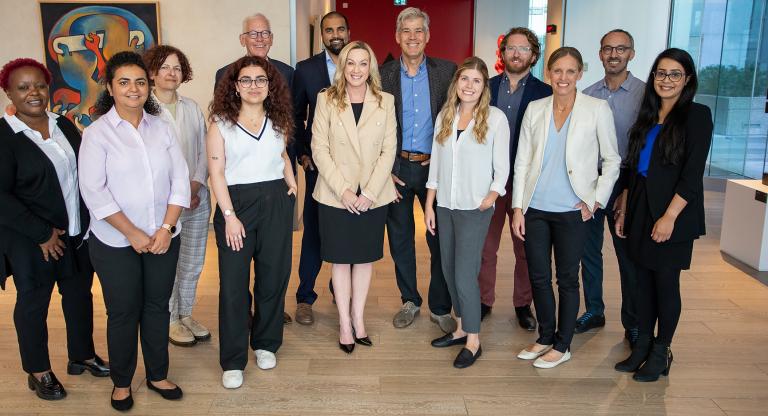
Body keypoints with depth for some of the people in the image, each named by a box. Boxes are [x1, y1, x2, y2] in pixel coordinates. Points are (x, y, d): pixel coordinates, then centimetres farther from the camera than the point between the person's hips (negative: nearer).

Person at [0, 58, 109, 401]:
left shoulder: (64, 125, 5)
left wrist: (89, 221, 3)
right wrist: (42, 234, -17)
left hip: (78, 233, 5)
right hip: (31, 242, -5)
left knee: (80, 293, 16)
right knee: (33, 303, 11)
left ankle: (82, 355, 36)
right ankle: (38, 371, 29)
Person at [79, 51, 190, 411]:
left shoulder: (162, 129, 4)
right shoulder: (97, 133, -5)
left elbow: (180, 180, 1)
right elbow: (94, 191, -11)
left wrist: (166, 228, -9)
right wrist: (133, 234, -14)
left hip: (163, 239, 3)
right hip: (115, 242, -3)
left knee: (157, 307, 12)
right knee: (123, 312, 9)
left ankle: (157, 375, 30)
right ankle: (121, 382, 29)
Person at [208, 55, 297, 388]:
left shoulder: (278, 121, 10)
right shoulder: (221, 124, 0)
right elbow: (216, 172, -5)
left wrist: (291, 181, 12)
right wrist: (230, 216, -12)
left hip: (276, 202, 3)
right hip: (236, 202, -3)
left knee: (273, 277, 8)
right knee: (234, 283, -2)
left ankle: (265, 343, 28)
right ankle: (233, 361, 10)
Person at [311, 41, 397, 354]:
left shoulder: (385, 101, 2)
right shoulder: (326, 100, -2)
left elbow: (389, 151, -2)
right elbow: (319, 149, -6)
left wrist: (369, 193, -11)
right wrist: (342, 190, -13)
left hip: (373, 196, 1)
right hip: (335, 195, -1)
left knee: (365, 257, 11)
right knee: (340, 259, 7)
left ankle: (358, 317, 26)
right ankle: (344, 323, 20)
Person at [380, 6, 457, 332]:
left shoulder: (447, 71, 1)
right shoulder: (382, 74, 1)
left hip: (434, 167, 0)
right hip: (396, 168, 1)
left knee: (440, 240, 5)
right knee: (400, 238, 11)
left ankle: (440, 308, 21)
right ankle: (410, 301, 29)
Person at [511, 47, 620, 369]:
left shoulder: (597, 109, -3)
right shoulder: (535, 109, 5)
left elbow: (612, 160, 3)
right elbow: (522, 161, 6)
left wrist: (596, 200, -5)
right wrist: (517, 207, 1)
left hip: (572, 210, -3)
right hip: (535, 209, 3)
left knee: (567, 279, 8)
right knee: (538, 277, 11)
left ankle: (562, 345, 24)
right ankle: (545, 337, 30)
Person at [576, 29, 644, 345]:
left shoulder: (644, 93, -4)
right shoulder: (586, 95, 7)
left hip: (624, 184, -3)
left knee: (629, 256, 5)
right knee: (588, 251, 12)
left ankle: (633, 325, 19)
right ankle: (594, 312, 29)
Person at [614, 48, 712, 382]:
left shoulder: (696, 115, -5)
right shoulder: (647, 116, 12)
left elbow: (692, 174, -12)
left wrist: (669, 217, -18)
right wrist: (623, 210, 10)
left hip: (672, 215, -5)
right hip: (640, 211, 6)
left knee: (666, 282, 3)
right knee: (644, 279, 11)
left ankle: (661, 352, 18)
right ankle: (642, 346, 23)